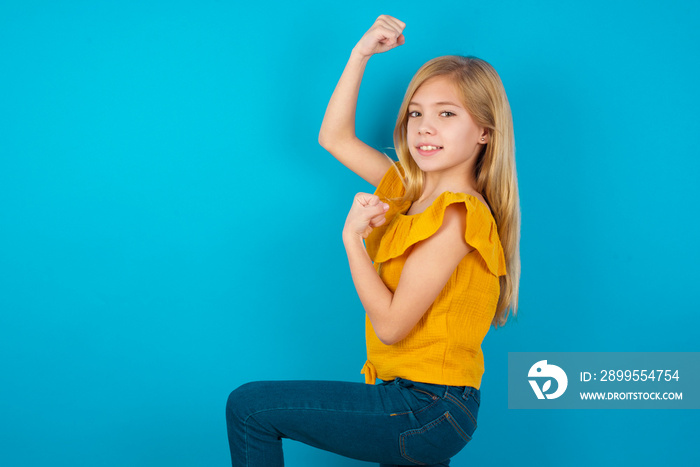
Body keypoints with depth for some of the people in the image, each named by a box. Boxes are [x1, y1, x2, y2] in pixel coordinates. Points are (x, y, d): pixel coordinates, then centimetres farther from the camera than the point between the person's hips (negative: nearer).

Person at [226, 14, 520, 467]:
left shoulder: (457, 214, -19)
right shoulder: (410, 192, 7)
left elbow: (390, 324, -20)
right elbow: (334, 138, 14)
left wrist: (352, 237, -17)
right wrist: (361, 54, 6)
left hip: (429, 411, -8)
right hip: (413, 400, 8)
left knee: (247, 407, -3)